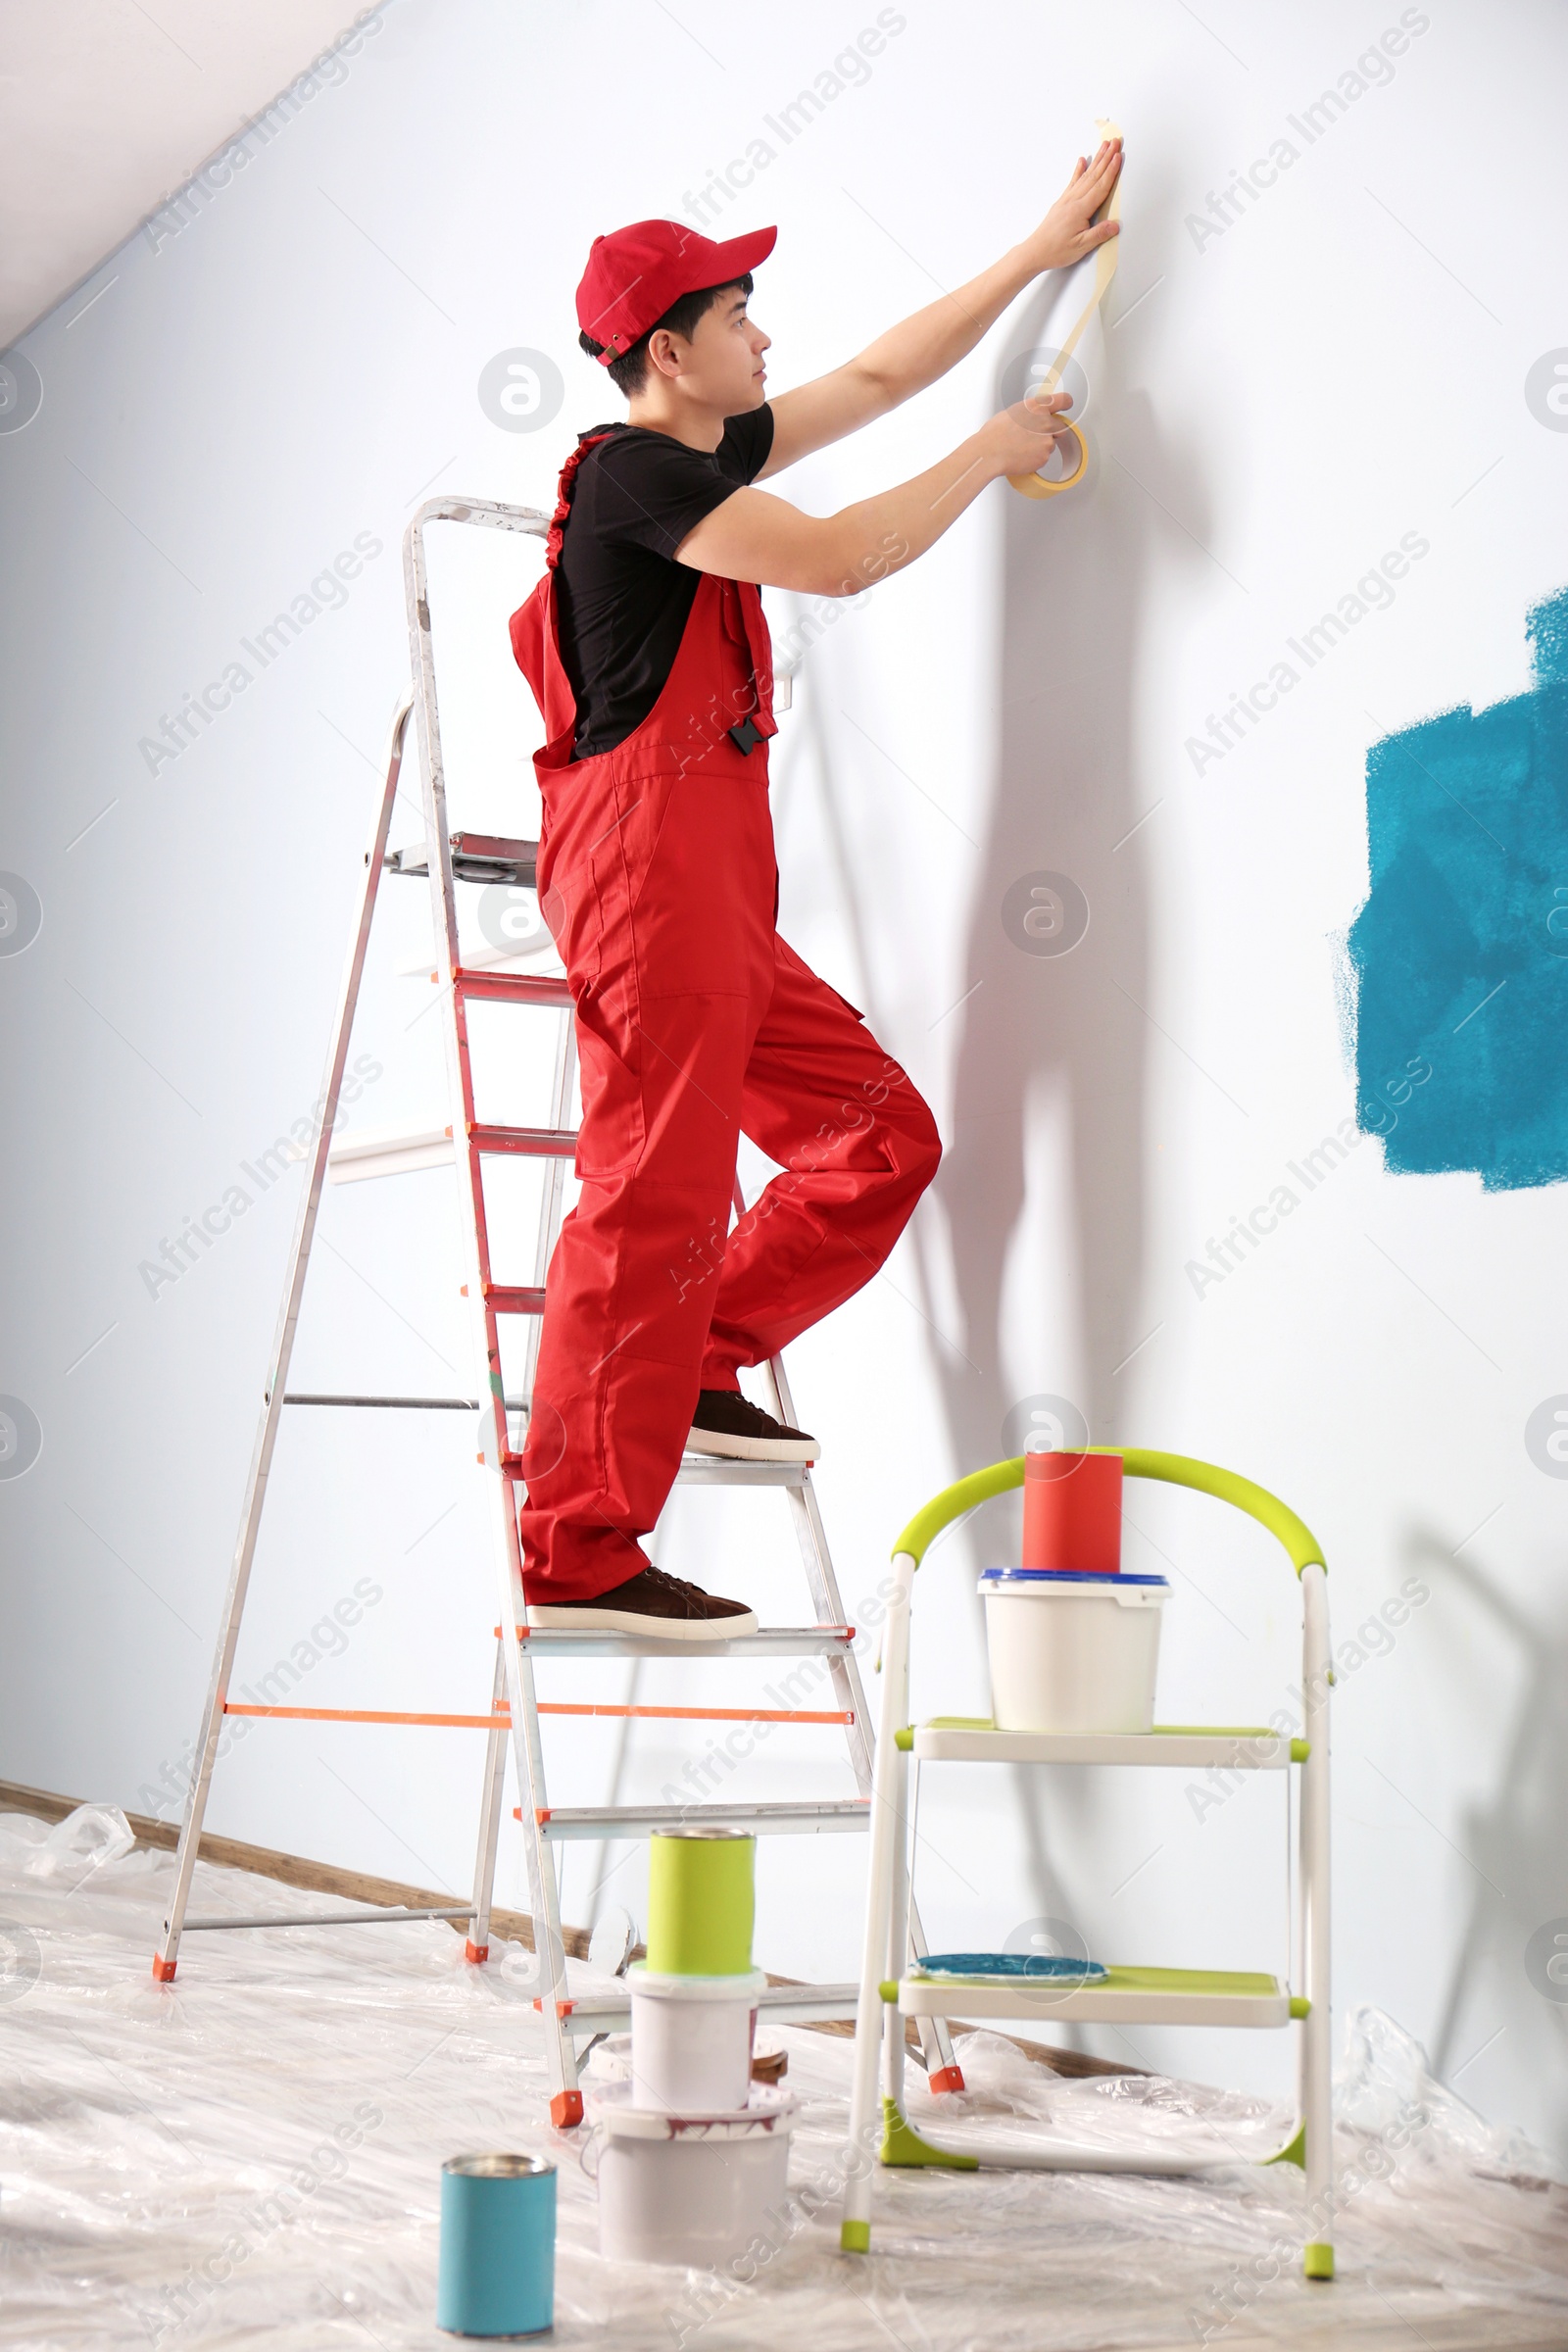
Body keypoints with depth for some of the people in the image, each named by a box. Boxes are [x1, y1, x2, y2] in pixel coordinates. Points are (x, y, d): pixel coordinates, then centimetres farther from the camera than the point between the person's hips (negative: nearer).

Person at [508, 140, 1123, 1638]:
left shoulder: (709, 456, 21)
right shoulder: (633, 471, -7)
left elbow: (878, 376, 30)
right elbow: (839, 561, -16)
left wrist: (1043, 252, 30)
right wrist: (990, 456, -2)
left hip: (716, 897, 10)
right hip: (647, 863, -10)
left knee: (880, 1136, 7)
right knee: (655, 1197, -13)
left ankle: (692, 1373, 13)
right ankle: (577, 1554, -11)